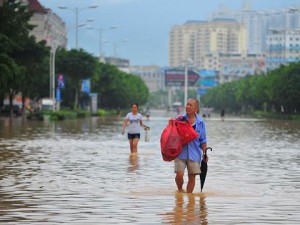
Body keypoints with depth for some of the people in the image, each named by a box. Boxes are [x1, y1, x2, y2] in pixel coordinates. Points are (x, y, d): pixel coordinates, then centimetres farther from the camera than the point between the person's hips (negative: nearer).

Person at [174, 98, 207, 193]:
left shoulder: (200, 122, 5)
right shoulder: (179, 119, 2)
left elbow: (203, 140, 12)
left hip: (194, 153, 1)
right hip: (181, 152, -1)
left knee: (192, 177, 3)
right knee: (179, 174, -12)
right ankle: (180, 190, 16)